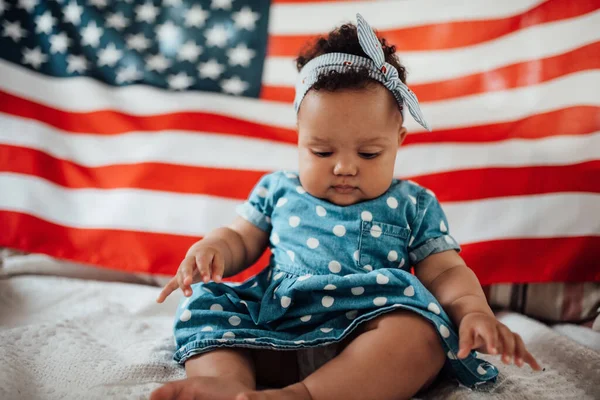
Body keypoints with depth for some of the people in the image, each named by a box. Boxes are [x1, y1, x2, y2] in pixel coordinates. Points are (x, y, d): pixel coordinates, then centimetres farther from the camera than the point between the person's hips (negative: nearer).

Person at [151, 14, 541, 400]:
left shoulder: (414, 205, 13)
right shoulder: (278, 189, 18)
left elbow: (446, 272, 9)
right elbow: (241, 239, 24)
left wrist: (475, 311, -14)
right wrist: (212, 248, -1)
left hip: (365, 339, -1)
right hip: (273, 336, 2)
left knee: (421, 327, -33)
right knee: (205, 300, -20)